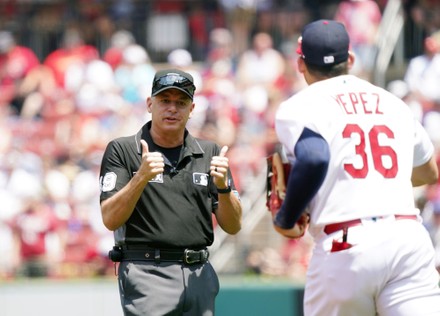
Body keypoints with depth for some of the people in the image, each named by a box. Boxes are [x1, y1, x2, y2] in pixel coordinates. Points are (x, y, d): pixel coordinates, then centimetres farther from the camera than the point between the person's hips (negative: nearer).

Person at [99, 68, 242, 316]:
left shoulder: (209, 153, 13)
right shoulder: (122, 151, 3)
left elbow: (233, 226, 8)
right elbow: (110, 219, -8)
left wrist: (222, 185, -11)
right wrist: (141, 177, -21)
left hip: (199, 275, 5)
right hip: (146, 274, -4)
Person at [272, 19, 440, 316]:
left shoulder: (299, 107, 4)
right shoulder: (393, 103, 20)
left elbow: (314, 159, -18)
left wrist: (285, 218, -4)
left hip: (344, 249, -3)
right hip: (409, 237, 3)